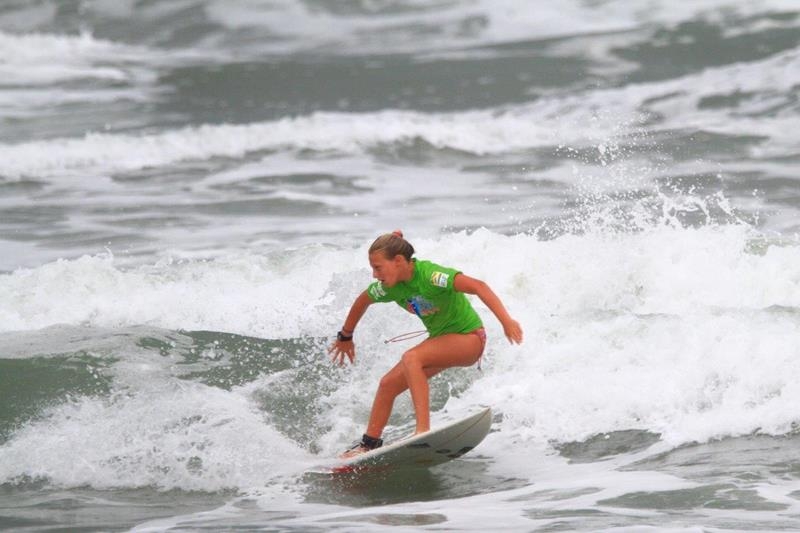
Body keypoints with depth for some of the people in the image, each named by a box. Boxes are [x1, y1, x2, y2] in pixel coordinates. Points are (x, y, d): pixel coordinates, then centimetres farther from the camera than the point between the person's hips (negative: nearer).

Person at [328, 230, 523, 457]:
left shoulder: (428, 275, -30)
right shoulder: (390, 287, -6)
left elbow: (477, 286, -38)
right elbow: (362, 301, 15)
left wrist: (506, 320, -48)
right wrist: (345, 337, 27)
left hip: (469, 337, -8)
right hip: (441, 338, 8)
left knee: (411, 359, -31)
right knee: (388, 384, 3)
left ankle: (423, 430, -36)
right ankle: (370, 444, 17)